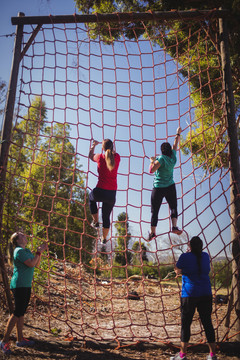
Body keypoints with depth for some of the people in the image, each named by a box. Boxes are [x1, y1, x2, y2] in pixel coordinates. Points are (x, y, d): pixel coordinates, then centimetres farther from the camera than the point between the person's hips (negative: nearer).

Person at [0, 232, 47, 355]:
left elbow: (36, 264, 16)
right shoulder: (19, 251, -14)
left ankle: (20, 339, 20)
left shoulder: (26, 250, 16)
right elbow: (31, 264, -21)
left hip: (26, 285, 9)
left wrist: (39, 251, 6)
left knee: (21, 312, 13)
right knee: (17, 313, -9)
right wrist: (39, 252, -10)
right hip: (19, 285, -9)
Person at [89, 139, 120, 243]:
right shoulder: (117, 157, -1)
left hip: (100, 191, -3)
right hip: (112, 193, 3)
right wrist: (109, 147, 41)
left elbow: (90, 156, 17)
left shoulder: (100, 157, -7)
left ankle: (95, 221, 30)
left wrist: (93, 145, 33)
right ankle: (104, 238, 29)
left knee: (91, 198, 34)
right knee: (106, 217, 19)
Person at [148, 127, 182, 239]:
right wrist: (178, 134, 28)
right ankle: (174, 226, -11)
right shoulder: (173, 157, -1)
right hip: (170, 187, 4)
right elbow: (175, 145, 15)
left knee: (154, 211, 4)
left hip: (158, 188, -4)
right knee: (173, 207, 10)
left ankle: (152, 232, 6)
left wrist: (152, 161, -4)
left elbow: (151, 170, -21)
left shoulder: (161, 159, -17)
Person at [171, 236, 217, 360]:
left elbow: (178, 271, -3)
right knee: (207, 323, 10)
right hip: (206, 294, 4)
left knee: (185, 323, 3)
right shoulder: (205, 256, 6)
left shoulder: (185, 257, -7)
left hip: (189, 294, -4)